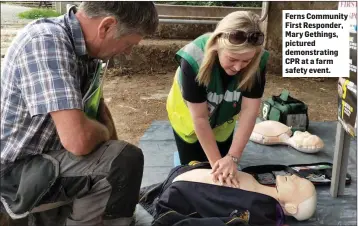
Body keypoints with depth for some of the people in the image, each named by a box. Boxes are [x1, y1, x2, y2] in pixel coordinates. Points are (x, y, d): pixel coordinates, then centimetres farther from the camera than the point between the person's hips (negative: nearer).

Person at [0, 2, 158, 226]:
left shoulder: (85, 46, -1)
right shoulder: (45, 42, -28)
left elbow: (98, 106, 14)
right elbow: (78, 139, -36)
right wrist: (105, 133, -14)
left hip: (47, 156, 9)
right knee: (124, 161, -26)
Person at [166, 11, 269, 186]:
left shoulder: (257, 62, -31)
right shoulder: (194, 60, -40)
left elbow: (249, 111, -28)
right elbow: (199, 118, -33)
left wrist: (233, 157, -35)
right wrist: (216, 162, -29)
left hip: (223, 119, 3)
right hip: (189, 117, -2)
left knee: (226, 176, 11)